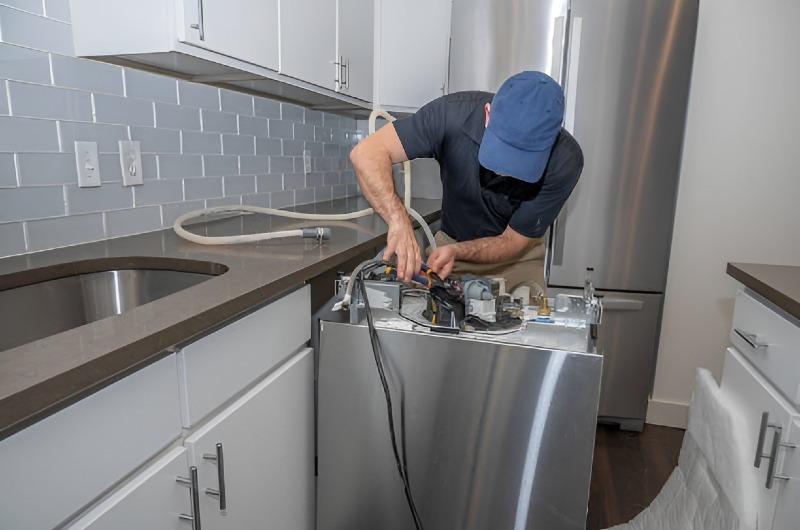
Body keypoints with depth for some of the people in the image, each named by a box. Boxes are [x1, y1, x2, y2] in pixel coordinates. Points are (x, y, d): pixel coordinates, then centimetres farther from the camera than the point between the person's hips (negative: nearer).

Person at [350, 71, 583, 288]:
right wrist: (398, 221, -51)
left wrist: (456, 252, -40)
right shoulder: (454, 114, -31)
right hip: (449, 242, 0)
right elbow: (367, 153, -34)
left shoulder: (565, 161, -29)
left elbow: (513, 242, -21)